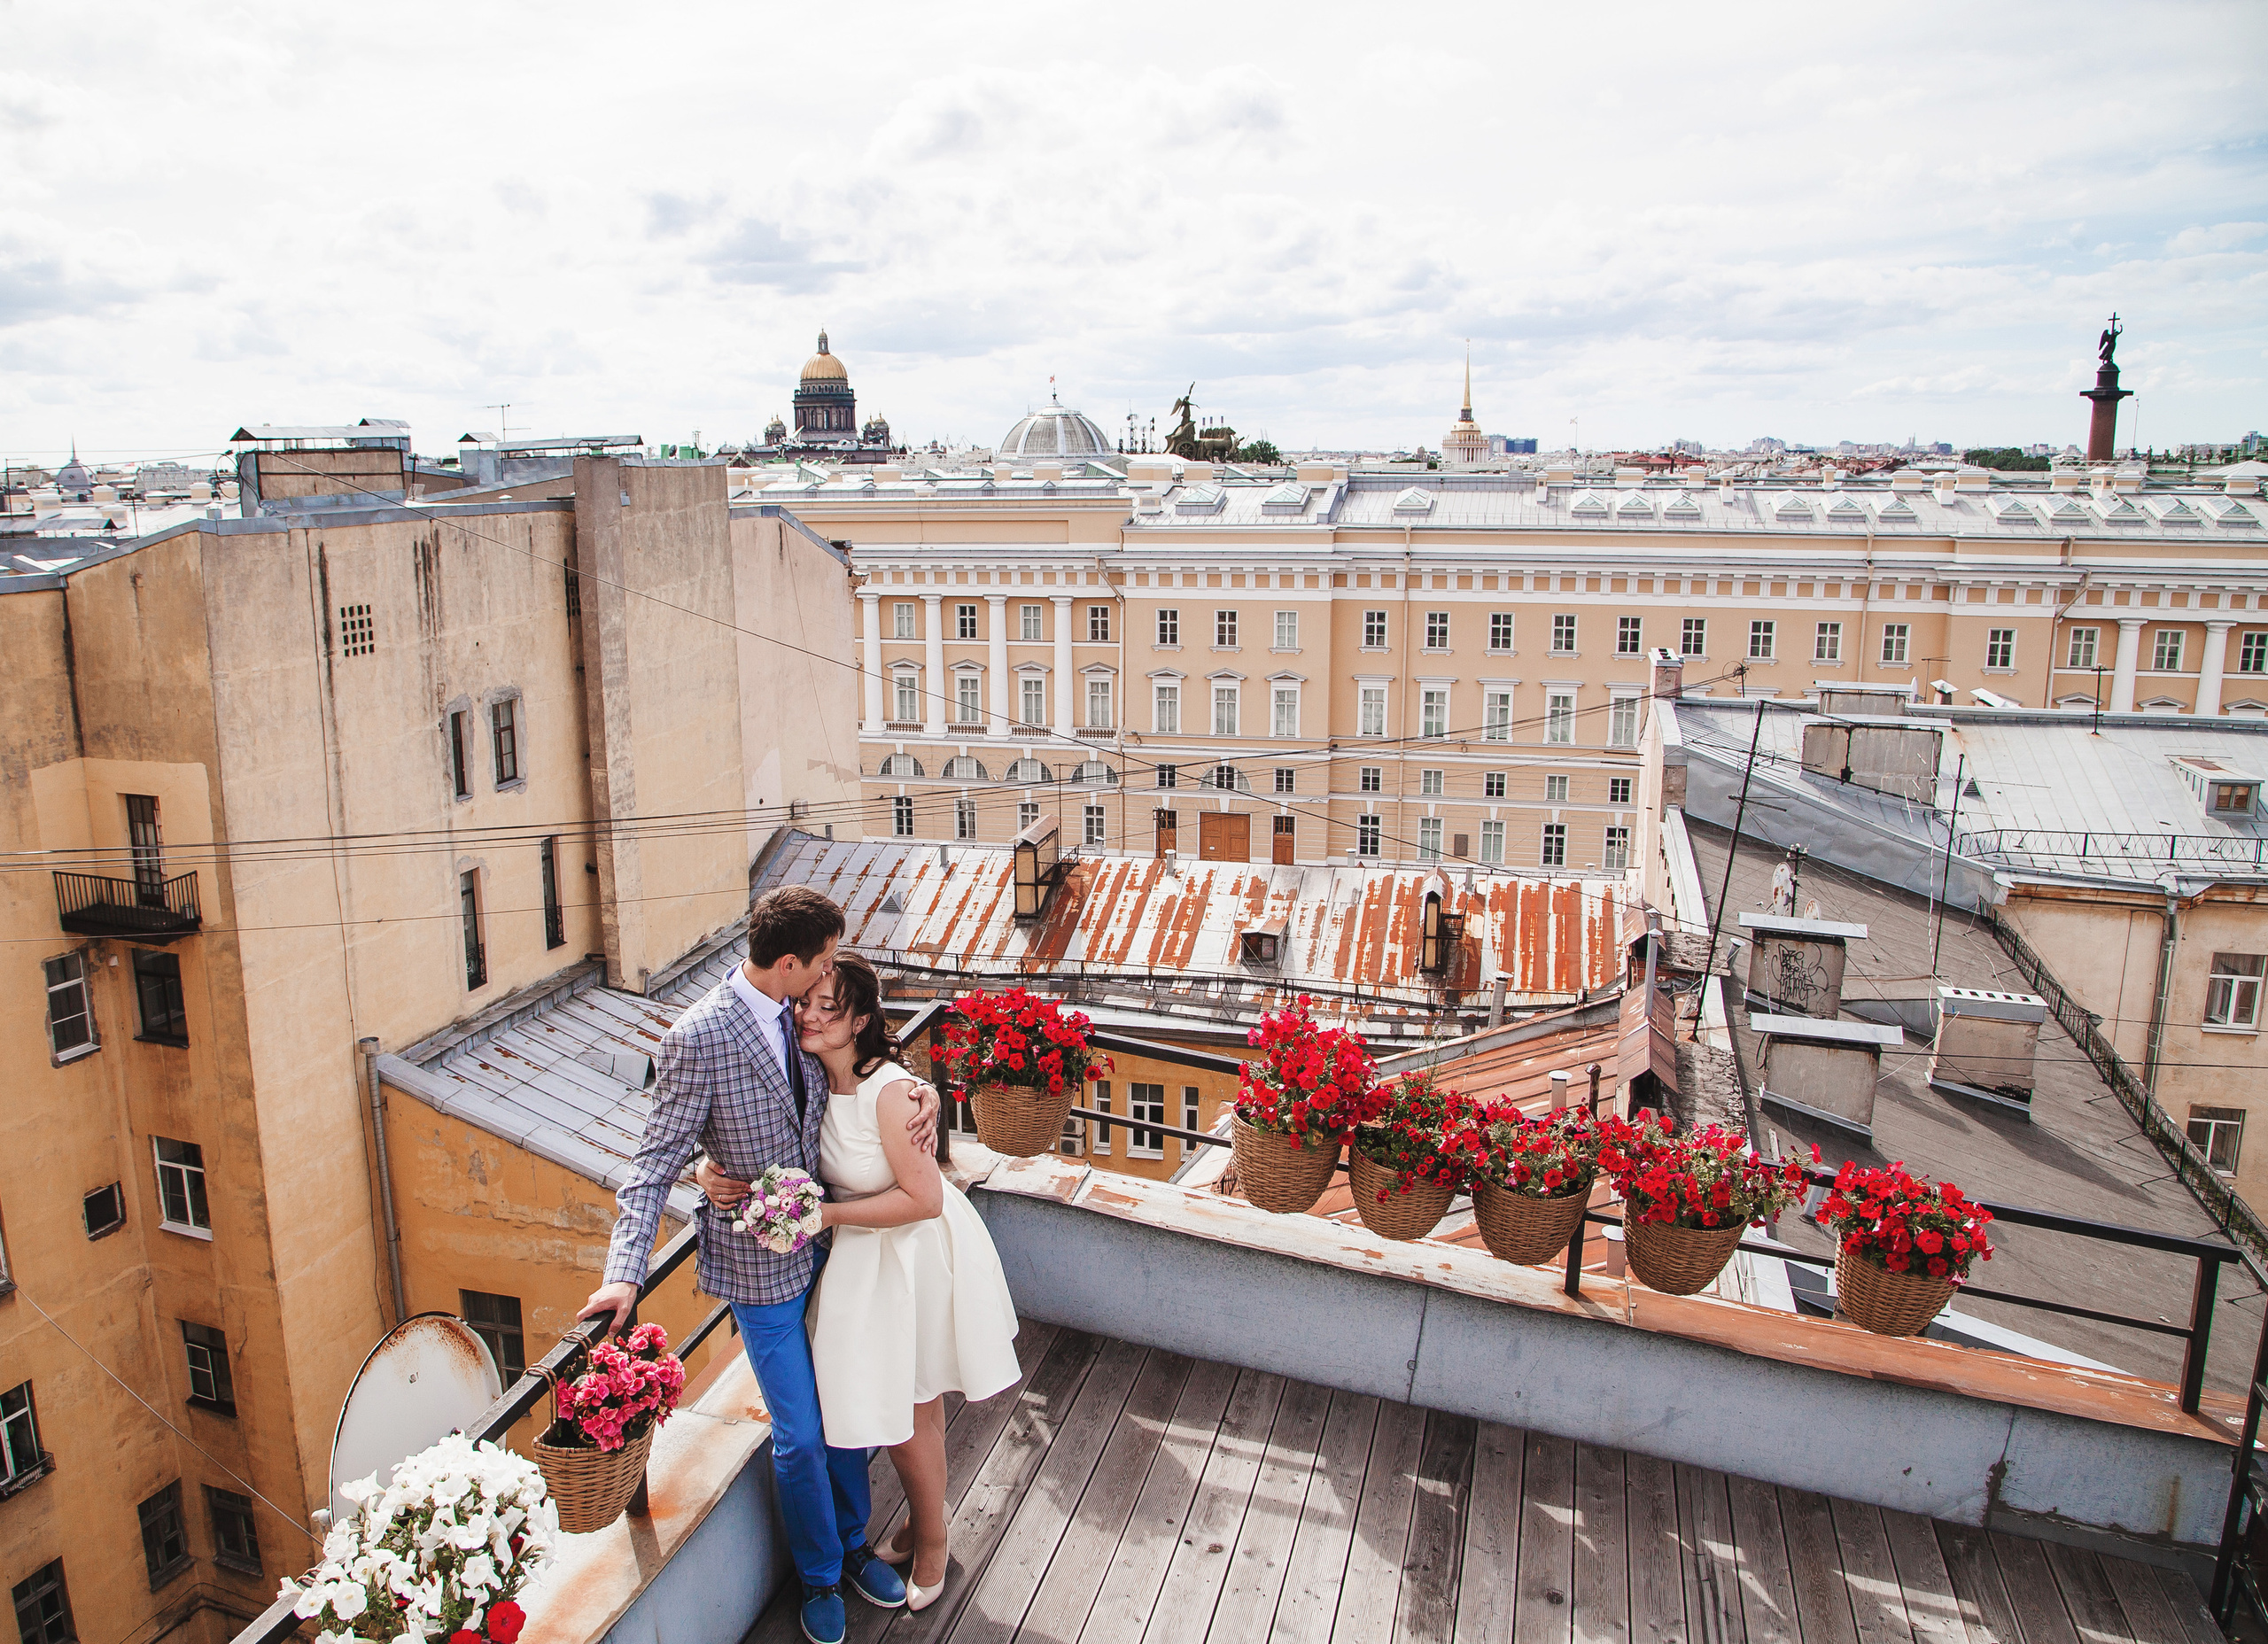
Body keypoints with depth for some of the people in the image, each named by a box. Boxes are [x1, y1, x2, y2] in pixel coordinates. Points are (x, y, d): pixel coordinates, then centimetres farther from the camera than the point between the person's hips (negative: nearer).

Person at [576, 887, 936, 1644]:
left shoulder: (803, 1014, -4)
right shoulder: (699, 1037, -22)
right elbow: (656, 1163, -17)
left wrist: (921, 1095, -9)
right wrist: (625, 1273, -25)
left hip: (828, 1241, 6)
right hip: (761, 1267, -6)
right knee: (801, 1436, 7)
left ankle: (852, 1543, 42)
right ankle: (820, 1575, 33)